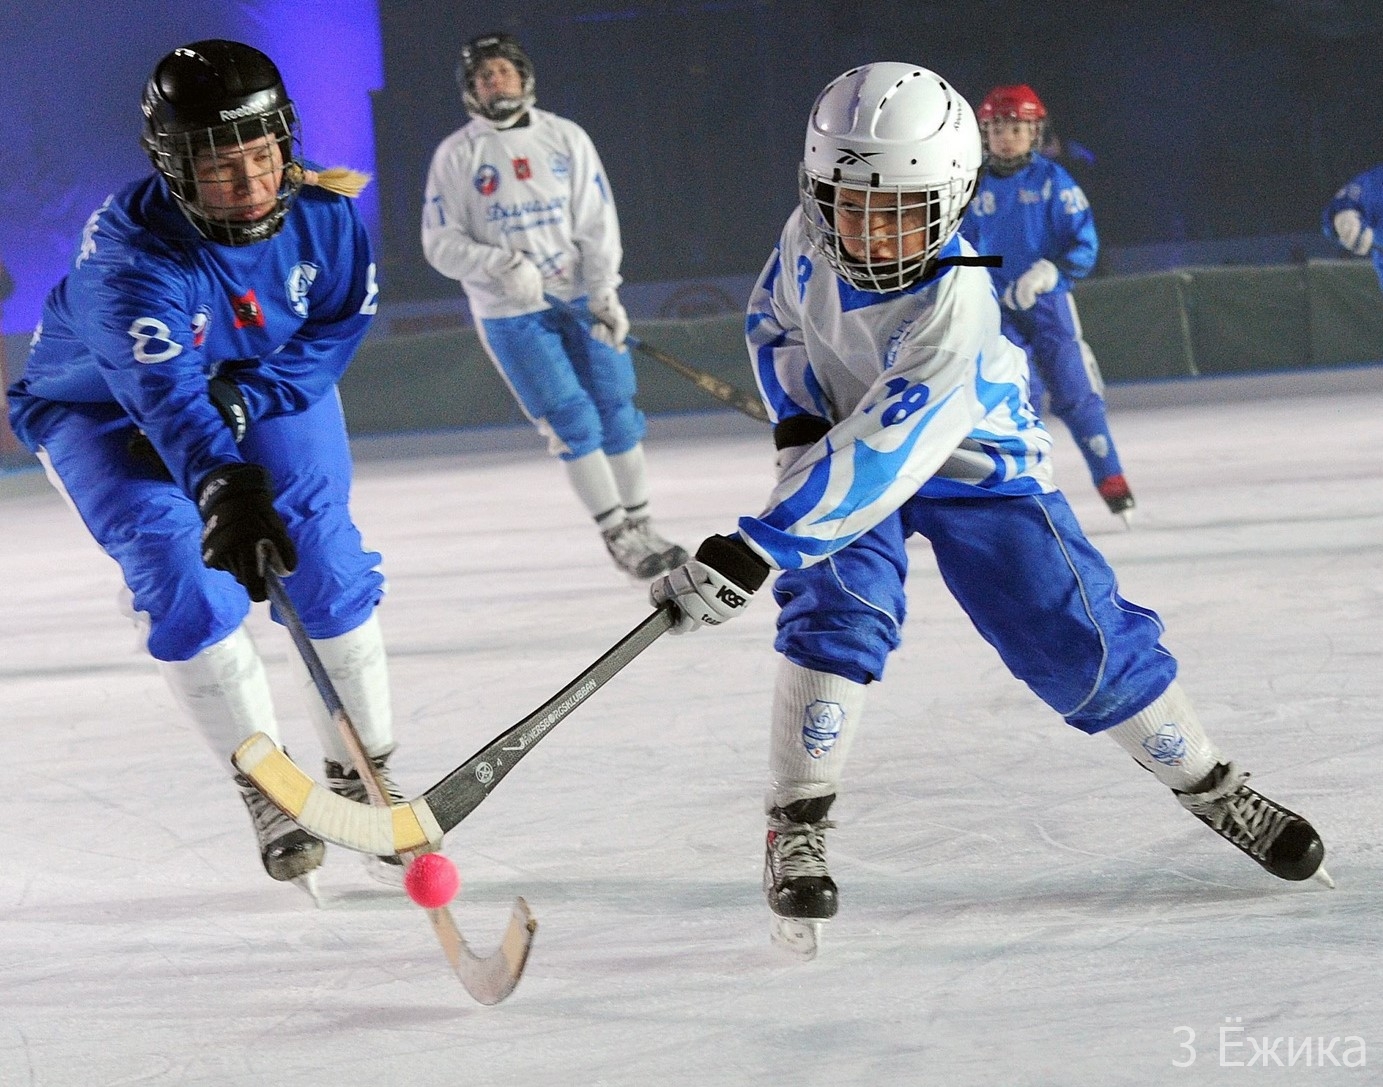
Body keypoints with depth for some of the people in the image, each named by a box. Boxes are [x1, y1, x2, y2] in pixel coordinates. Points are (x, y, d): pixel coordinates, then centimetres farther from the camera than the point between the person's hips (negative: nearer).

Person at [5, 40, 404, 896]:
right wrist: (225, 490, -65)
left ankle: (364, 774, 9)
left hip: (268, 385, 4)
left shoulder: (321, 211, -23)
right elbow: (167, 398, -48)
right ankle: (267, 787, -9)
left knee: (326, 560, -7)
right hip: (100, 408, -4)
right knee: (186, 575, -21)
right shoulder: (130, 257, -37)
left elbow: (340, 322, -10)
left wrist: (241, 400, -24)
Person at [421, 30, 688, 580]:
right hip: (510, 314, -2)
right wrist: (499, 264, -21)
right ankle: (616, 535, 0)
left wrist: (605, 295, -11)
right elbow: (441, 243, -4)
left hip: (582, 296, 3)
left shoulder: (566, 138, 3)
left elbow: (596, 221, -1)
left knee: (617, 413, 2)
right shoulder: (455, 155, -2)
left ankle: (640, 524, 14)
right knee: (572, 421, -8)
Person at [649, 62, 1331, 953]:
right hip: (843, 441, 3)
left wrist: (752, 555, -52)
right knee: (836, 613, -24)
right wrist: (798, 422, -13)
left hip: (973, 463, -3)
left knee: (1079, 640, -7)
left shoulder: (954, 304, -38)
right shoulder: (809, 241, -19)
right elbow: (773, 318, 6)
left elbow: (878, 457, -46)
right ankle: (798, 828, -20)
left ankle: (1212, 786, 13)